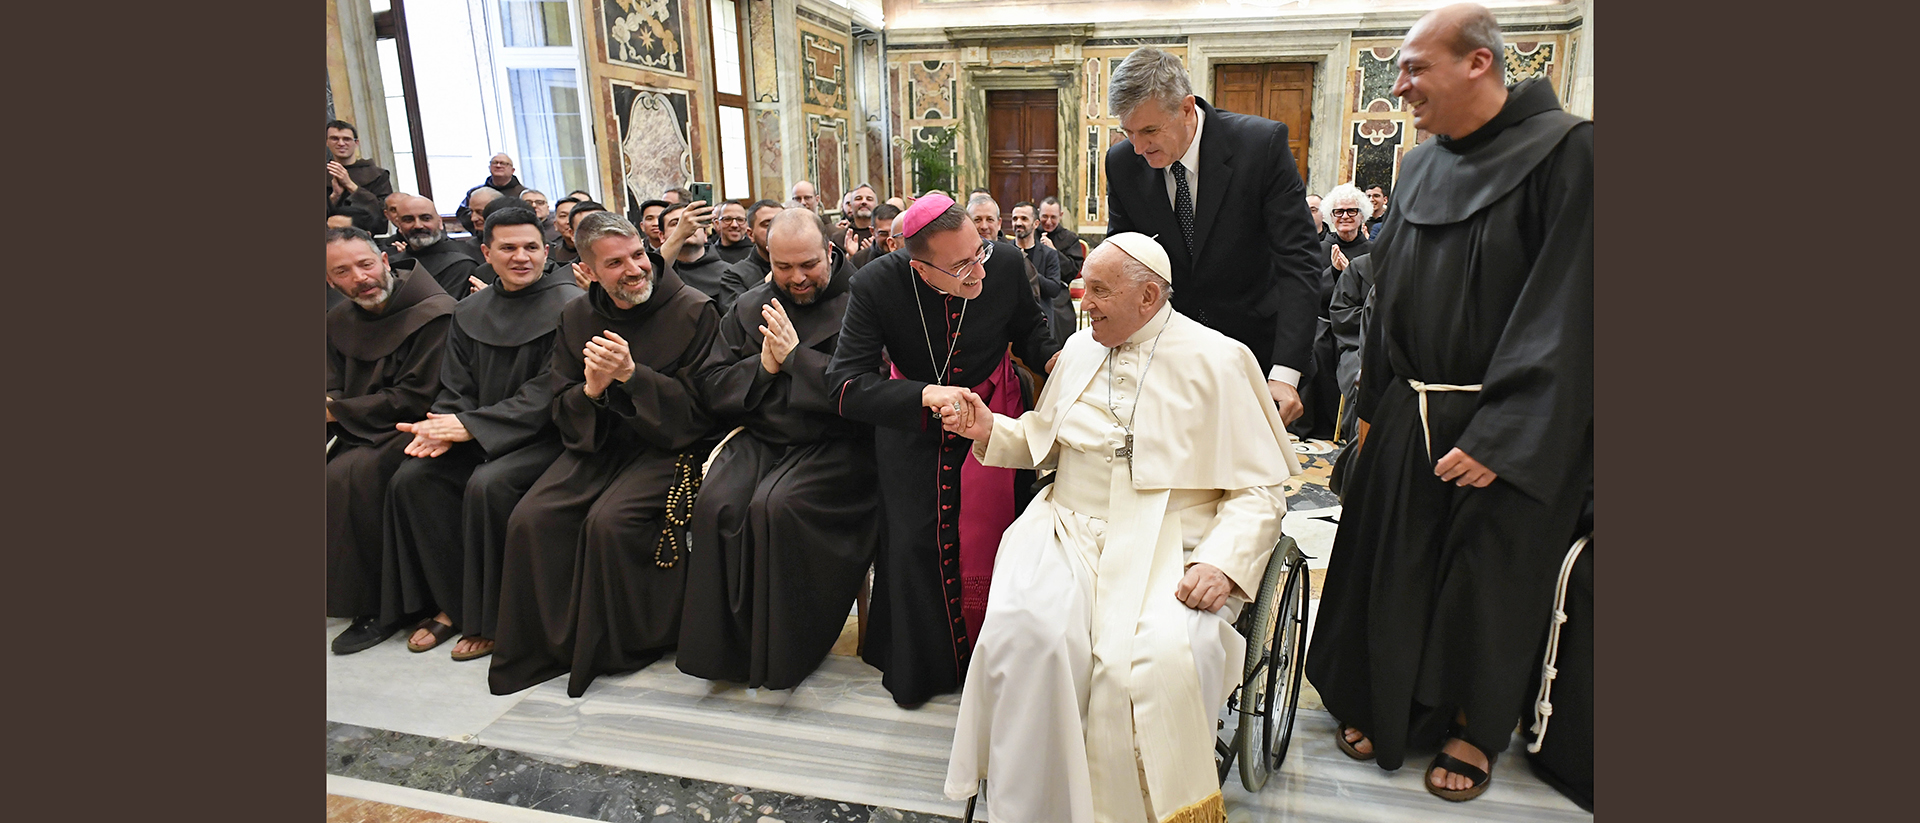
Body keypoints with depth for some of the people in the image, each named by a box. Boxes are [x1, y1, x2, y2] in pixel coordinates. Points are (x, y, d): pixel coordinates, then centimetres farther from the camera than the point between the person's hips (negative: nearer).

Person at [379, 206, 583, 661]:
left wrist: (470, 425, -20)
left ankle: (490, 619, -10)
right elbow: (456, 388, 10)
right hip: (479, 436, 7)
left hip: (548, 433, -6)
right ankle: (450, 602, 2)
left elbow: (548, 392, -16)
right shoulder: (471, 312, 11)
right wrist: (442, 427, -13)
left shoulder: (568, 306, -10)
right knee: (410, 479, -12)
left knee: (487, 485, -29)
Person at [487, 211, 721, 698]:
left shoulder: (693, 312, -7)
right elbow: (563, 412, 10)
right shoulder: (576, 318, 10)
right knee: (531, 520, -16)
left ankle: (620, 648, -4)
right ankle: (553, 643, 3)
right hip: (597, 444, 5)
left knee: (611, 521, -28)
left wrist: (633, 375, -21)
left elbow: (700, 410, -11)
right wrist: (591, 389, -14)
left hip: (669, 447, -5)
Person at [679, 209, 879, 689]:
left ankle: (782, 652, -12)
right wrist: (763, 366, -7)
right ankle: (730, 645, -6)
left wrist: (796, 356, -15)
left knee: (777, 505, -30)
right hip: (760, 438, 5)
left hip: (835, 443, -5)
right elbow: (710, 385, 11)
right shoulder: (749, 308, 15)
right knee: (717, 503, -22)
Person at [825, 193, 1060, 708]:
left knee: (988, 535, -17)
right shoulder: (877, 284, -19)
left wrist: (1052, 357, -15)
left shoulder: (1006, 263, -14)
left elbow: (1028, 328, 8)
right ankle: (916, 665, 15)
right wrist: (927, 395, -38)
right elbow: (846, 385, -24)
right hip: (913, 417, 0)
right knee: (913, 540, -11)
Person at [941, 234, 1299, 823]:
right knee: (1025, 633, -27)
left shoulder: (1217, 362, 1)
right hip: (1069, 531, 4)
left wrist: (1223, 562, -18)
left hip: (1171, 547, -3)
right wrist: (991, 430, 7)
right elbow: (1045, 441, 27)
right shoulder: (1079, 350, 16)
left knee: (1160, 660, -32)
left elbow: (1260, 488, -1)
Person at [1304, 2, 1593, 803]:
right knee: (1392, 565, 10)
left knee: (1487, 581, 7)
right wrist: (1372, 407, 10)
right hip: (1409, 414, 5)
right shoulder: (1420, 166, 7)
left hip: (1506, 431, -5)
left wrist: (1499, 437, -20)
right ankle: (1385, 707, 30)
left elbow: (1563, 311, -17)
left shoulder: (1565, 153, -12)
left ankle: (1474, 729, 30)